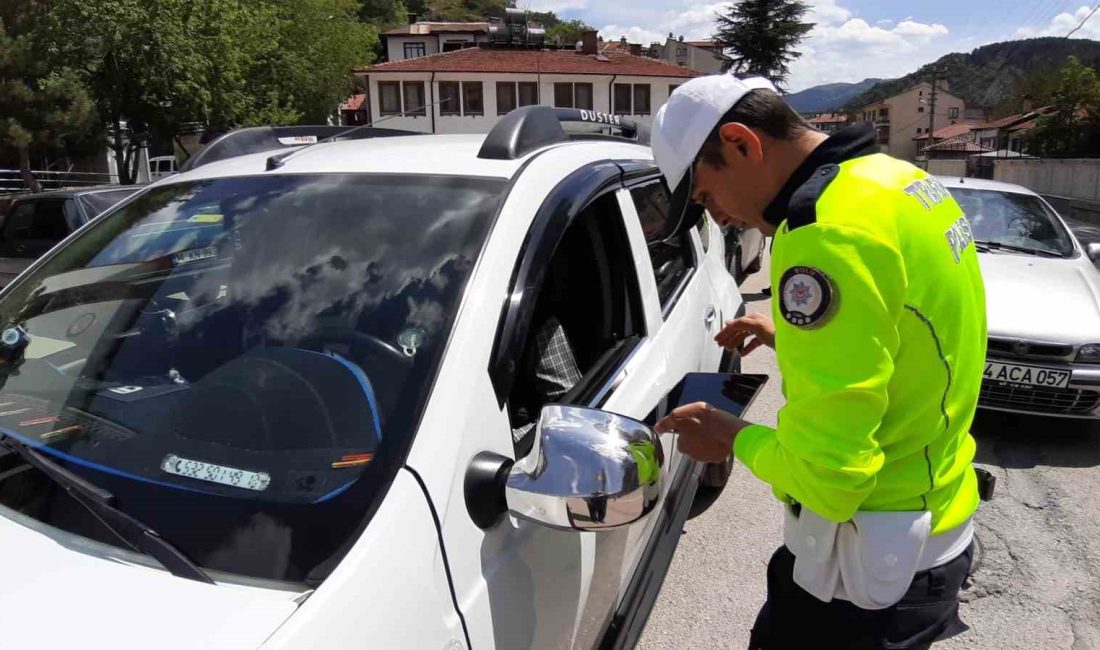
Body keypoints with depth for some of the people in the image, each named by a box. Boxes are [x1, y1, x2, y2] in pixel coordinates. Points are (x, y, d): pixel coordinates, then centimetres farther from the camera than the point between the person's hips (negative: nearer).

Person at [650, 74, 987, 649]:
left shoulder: (828, 233, -27)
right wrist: (791, 336, 13)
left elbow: (826, 473, -28)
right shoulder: (898, 180, 4)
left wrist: (734, 438, -11)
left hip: (872, 560, -9)